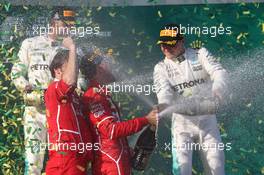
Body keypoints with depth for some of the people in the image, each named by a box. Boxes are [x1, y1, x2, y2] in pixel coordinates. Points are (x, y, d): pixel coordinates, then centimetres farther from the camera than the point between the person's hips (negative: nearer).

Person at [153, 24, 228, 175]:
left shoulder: (200, 54, 4)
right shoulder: (161, 67, 6)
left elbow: (219, 71, -12)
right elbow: (164, 89, -12)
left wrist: (218, 88, -35)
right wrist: (164, 104, -36)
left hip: (207, 119, 0)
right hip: (182, 121, 0)